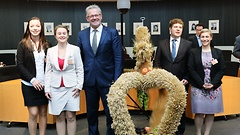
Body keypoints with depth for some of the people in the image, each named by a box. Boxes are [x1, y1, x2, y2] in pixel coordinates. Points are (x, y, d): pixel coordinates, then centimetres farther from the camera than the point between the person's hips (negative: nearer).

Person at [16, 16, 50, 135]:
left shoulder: (46, 45, 4)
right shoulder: (23, 45, -2)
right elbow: (20, 65, -4)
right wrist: (32, 79, -13)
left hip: (44, 84, 2)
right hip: (29, 85, -2)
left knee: (43, 113, 9)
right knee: (33, 113, 0)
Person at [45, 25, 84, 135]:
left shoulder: (75, 49, -1)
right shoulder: (50, 51, 6)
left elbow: (80, 69, 1)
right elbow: (48, 71, 7)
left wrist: (79, 86, -6)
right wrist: (47, 89, 2)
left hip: (71, 88, -2)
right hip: (56, 88, 2)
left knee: (71, 117, 1)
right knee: (59, 118, 7)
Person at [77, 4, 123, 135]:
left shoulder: (112, 32, -3)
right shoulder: (82, 34, 7)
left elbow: (118, 57, -6)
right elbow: (80, 58, 8)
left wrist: (117, 79, -12)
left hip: (107, 79, -3)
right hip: (89, 80, 3)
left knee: (111, 112, 7)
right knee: (91, 112, 15)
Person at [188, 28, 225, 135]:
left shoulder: (218, 52, 6)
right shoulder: (194, 52, 1)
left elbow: (222, 70, 3)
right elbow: (191, 69, -4)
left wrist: (213, 84, -9)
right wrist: (202, 84, -11)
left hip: (214, 87, 2)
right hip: (198, 87, -2)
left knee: (211, 112, 6)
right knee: (199, 112, -2)